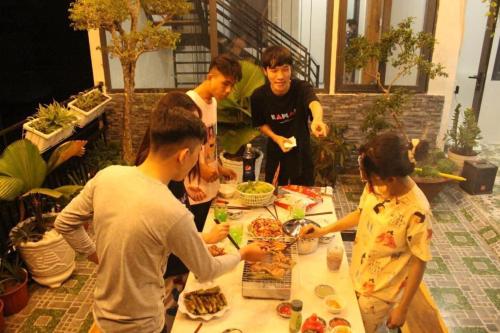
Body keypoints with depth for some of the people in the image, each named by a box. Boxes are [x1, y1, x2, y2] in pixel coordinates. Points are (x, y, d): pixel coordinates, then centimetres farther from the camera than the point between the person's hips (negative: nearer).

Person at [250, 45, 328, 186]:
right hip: (276, 154, 1)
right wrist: (276, 138, -20)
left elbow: (314, 104, -44)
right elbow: (261, 124, -1)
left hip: (301, 153, -1)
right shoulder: (258, 96, -16)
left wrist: (317, 120, -67)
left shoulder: (302, 88, -22)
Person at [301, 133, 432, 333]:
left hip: (379, 293, -5)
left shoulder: (417, 211, -31)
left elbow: (419, 263, -19)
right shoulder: (377, 183, -14)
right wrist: (322, 231, 2)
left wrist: (402, 308, -11)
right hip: (357, 277, 6)